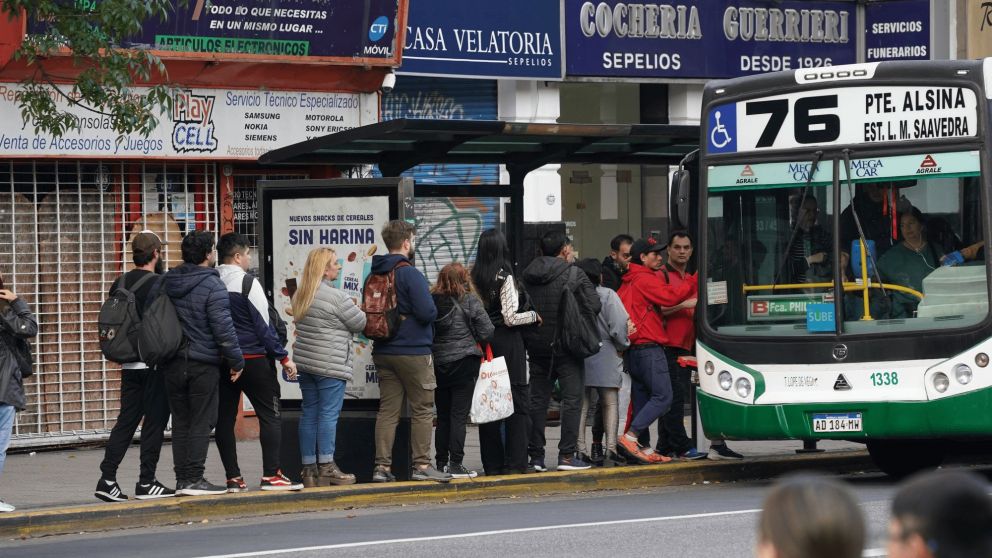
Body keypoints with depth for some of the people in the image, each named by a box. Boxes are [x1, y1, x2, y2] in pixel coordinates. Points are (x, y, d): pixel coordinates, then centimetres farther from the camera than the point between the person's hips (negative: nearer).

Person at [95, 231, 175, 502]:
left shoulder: (119, 284, 7)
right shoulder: (158, 284, -13)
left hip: (129, 365, 7)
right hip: (154, 364, -7)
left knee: (126, 420, 10)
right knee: (154, 421, 1)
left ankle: (107, 479, 4)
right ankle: (146, 482, 2)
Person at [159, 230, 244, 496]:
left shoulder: (166, 283, 7)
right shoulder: (212, 285, -13)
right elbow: (223, 327, -16)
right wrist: (236, 361, -7)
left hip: (173, 364, 6)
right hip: (204, 364, -6)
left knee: (180, 422, 10)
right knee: (201, 422, -1)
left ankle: (182, 479, 11)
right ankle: (194, 479, -4)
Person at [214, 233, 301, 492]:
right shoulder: (247, 282, -10)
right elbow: (263, 325, -11)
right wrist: (283, 357, -5)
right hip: (253, 360, -6)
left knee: (224, 418, 7)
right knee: (270, 415, 1)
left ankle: (233, 478, 6)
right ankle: (271, 475, -4)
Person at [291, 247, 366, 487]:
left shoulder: (300, 296, 13)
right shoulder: (336, 297, -14)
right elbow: (359, 323, -6)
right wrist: (356, 309, 15)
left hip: (305, 363, 8)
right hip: (331, 365, -8)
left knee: (309, 413, 9)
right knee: (329, 414, -5)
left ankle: (309, 468, 10)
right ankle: (326, 468, -6)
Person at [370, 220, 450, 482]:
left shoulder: (375, 274, 8)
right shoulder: (410, 273, -16)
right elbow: (427, 312, -21)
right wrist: (432, 311, 1)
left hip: (383, 352, 7)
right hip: (413, 351, -7)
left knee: (387, 409, 7)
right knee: (422, 410, 3)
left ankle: (382, 466, 4)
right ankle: (422, 465, 4)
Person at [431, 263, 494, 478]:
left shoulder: (431, 301, 0)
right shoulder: (469, 300, -7)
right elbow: (486, 331, -7)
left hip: (438, 363, 4)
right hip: (463, 363, -4)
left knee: (443, 416, 11)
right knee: (459, 415, -3)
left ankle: (442, 463, 14)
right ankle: (455, 464, -6)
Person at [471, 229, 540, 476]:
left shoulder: (474, 277, 4)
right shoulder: (505, 277, -11)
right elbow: (510, 318, -14)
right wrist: (534, 316, 1)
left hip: (484, 342, 6)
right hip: (508, 342, -6)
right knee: (517, 401, 0)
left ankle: (492, 463, 9)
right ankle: (515, 462, -4)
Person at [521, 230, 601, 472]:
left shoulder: (528, 276, 6)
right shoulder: (574, 274, -9)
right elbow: (594, 306, -12)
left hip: (536, 347, 5)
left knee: (537, 400, 9)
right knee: (572, 399, -1)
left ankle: (535, 455, 9)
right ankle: (567, 455, -7)